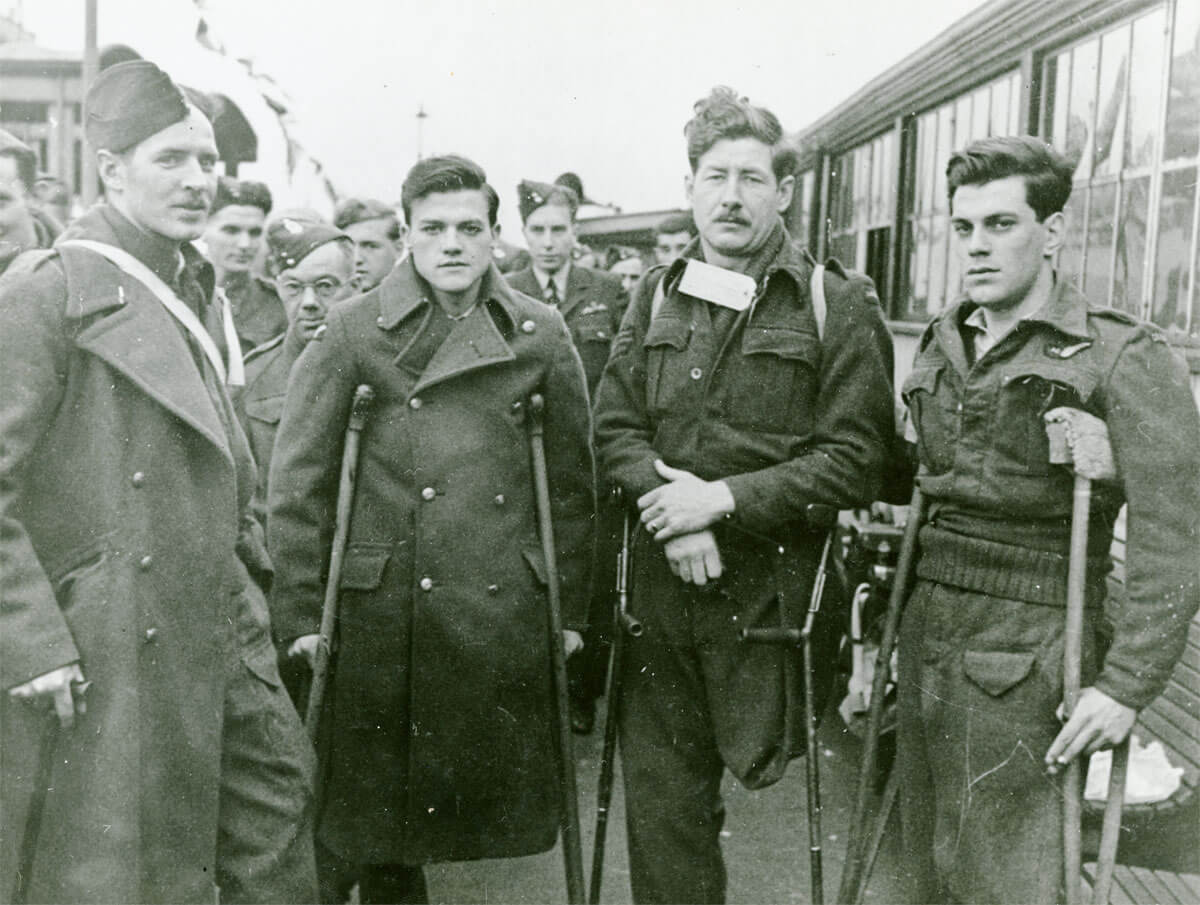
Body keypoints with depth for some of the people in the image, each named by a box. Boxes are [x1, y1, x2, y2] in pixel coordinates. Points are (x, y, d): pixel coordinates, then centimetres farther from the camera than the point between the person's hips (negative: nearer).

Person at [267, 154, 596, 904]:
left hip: (505, 609, 2)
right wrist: (300, 611, -4)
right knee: (371, 801, 7)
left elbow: (572, 480, 9)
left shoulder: (540, 333, 6)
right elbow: (300, 475, 0)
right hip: (382, 606, -1)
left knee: (495, 787, 10)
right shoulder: (356, 327, 2)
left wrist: (572, 606, 6)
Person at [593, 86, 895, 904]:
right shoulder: (657, 294, 10)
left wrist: (724, 498, -16)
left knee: (766, 765, 8)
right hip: (662, 583, 4)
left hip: (774, 586, -3)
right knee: (660, 793, 10)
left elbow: (854, 458, -10)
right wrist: (670, 507, -13)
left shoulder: (840, 302, -4)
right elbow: (616, 426, 5)